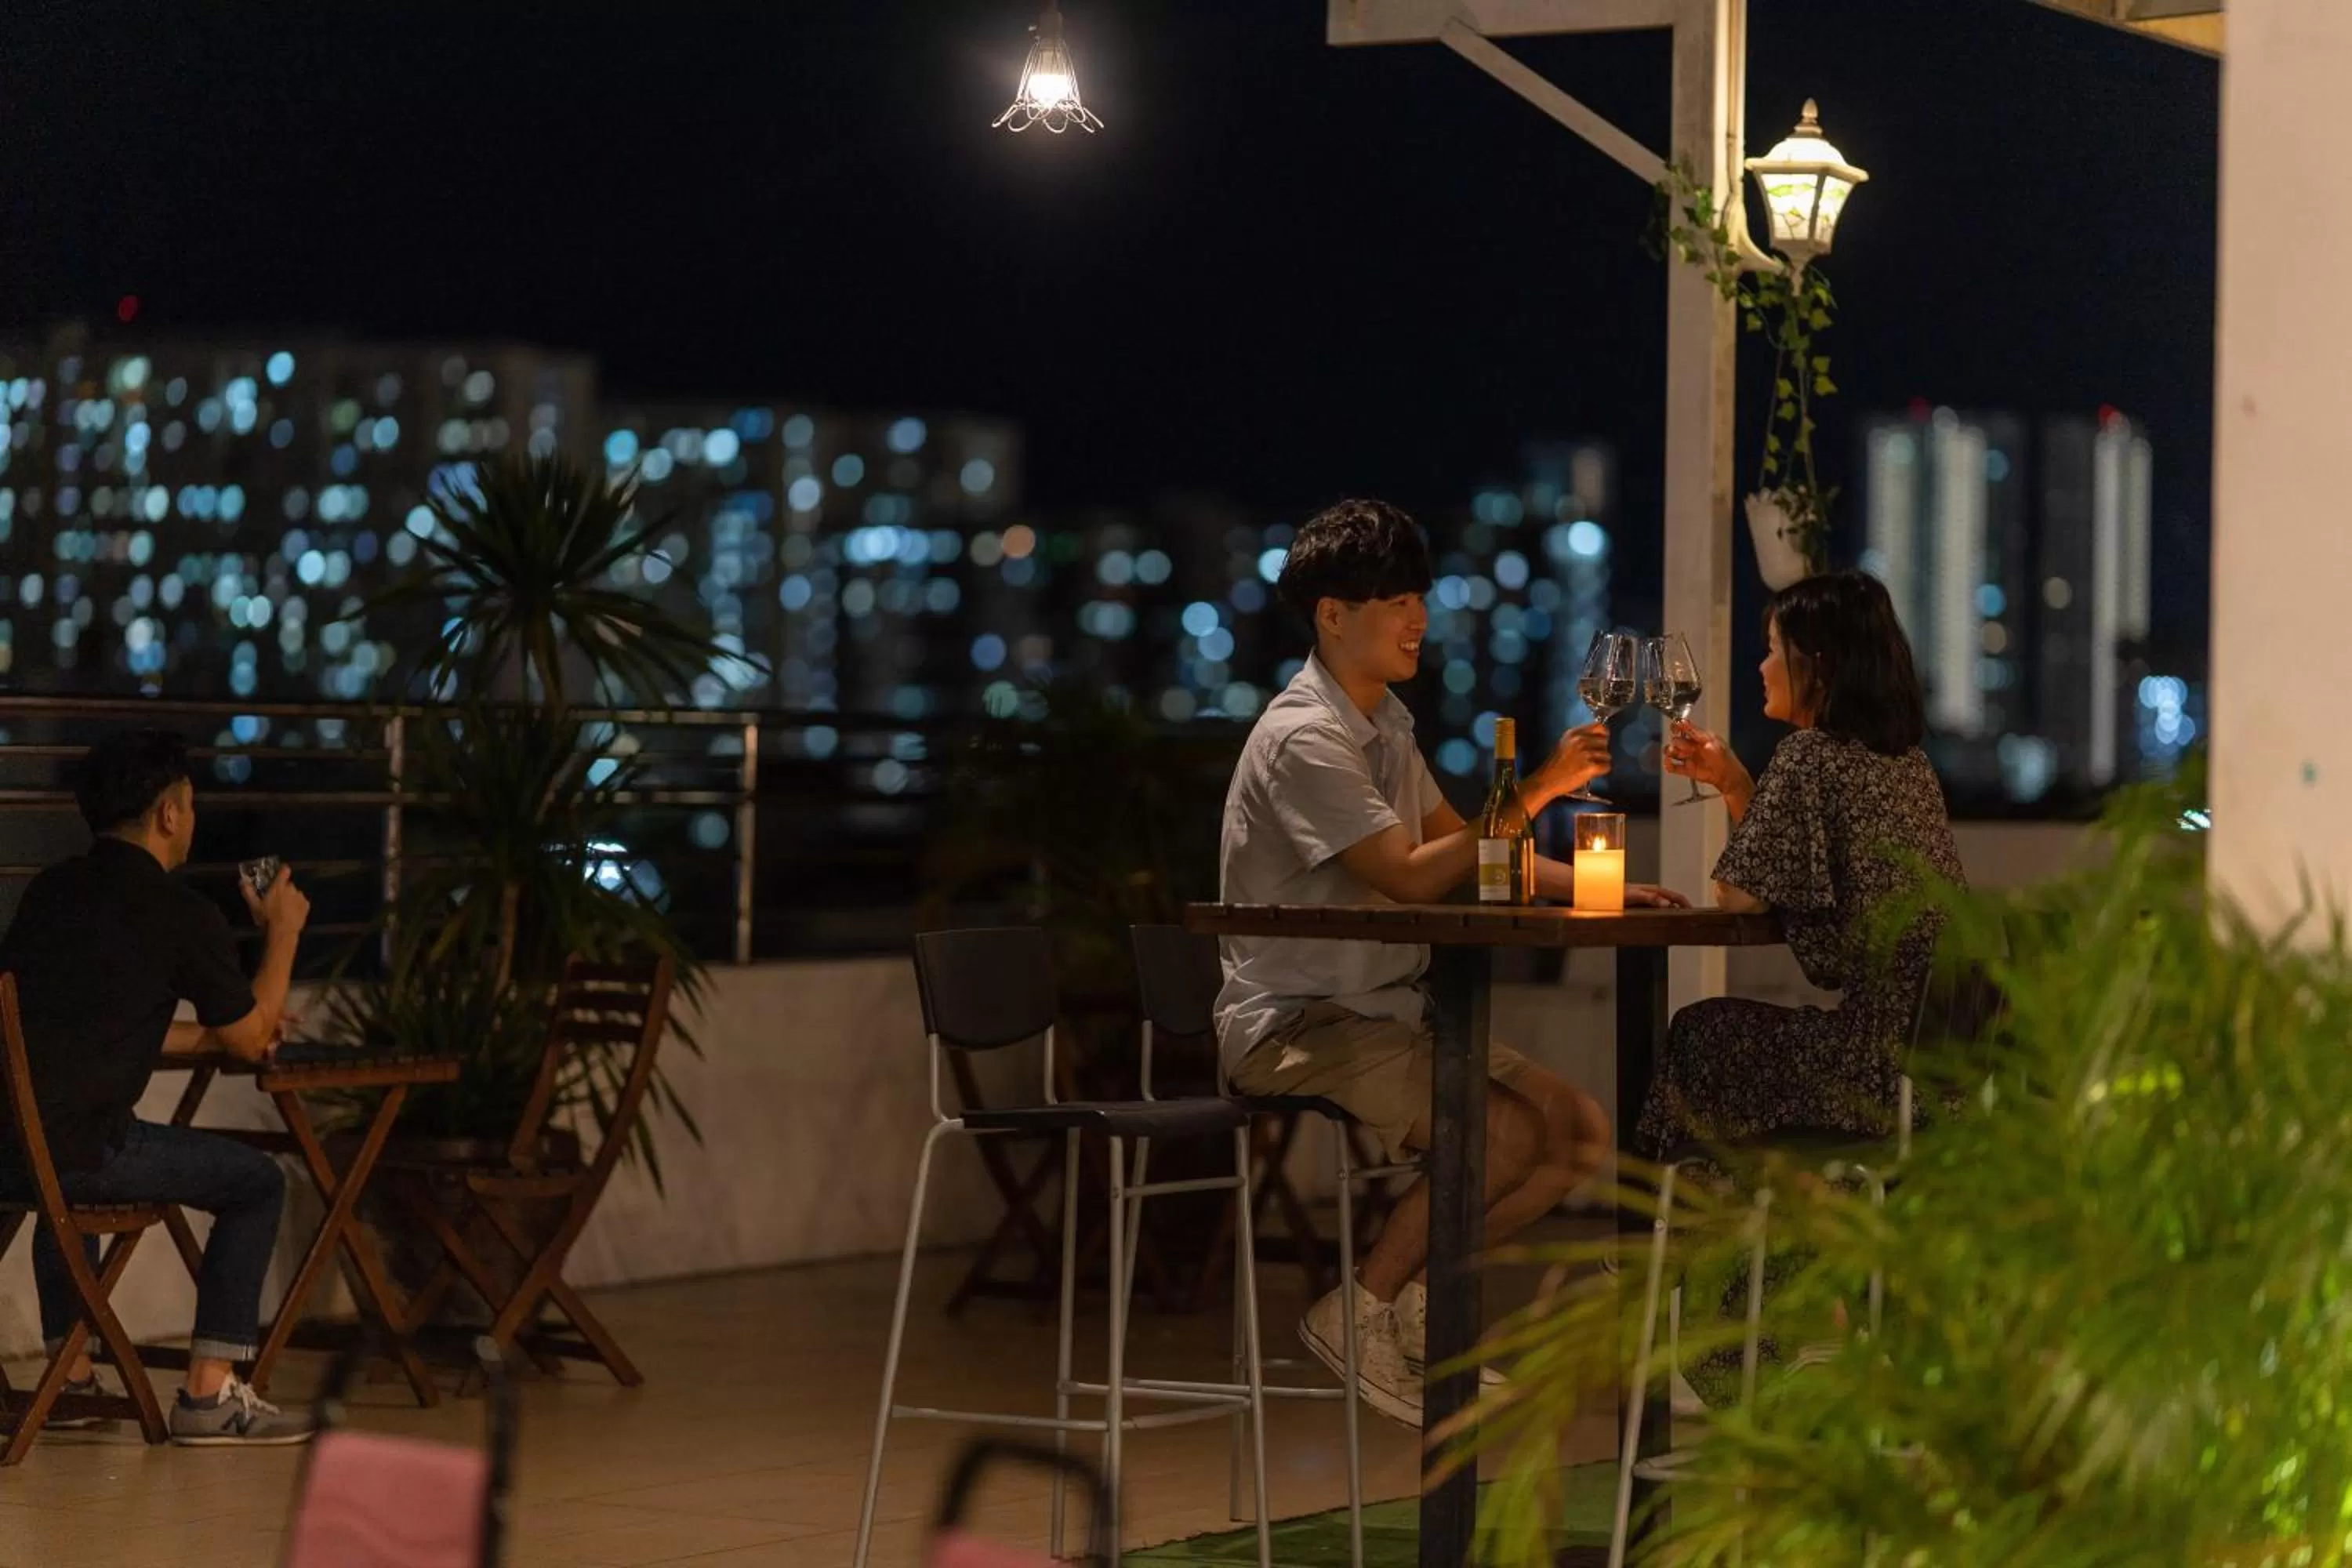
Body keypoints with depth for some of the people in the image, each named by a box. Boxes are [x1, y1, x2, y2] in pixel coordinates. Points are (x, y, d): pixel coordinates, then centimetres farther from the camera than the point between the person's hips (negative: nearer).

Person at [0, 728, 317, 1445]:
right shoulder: (180, 913, -4)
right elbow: (251, 1040, 8)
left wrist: (205, 1036, 35)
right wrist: (283, 931, 21)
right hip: (78, 1150, -7)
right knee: (256, 1183, 11)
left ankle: (72, 1377, 39)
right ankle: (209, 1392, 7)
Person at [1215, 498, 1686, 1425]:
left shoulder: (1384, 723, 14)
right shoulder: (1304, 741, -17)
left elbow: (1464, 852, 18)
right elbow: (1412, 876, -24)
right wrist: (1540, 790, -24)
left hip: (1382, 1013, 9)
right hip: (1294, 1026, -9)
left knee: (1581, 1132, 0)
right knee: (1506, 1131, -26)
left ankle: (1411, 1299, 6)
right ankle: (1358, 1313, -10)